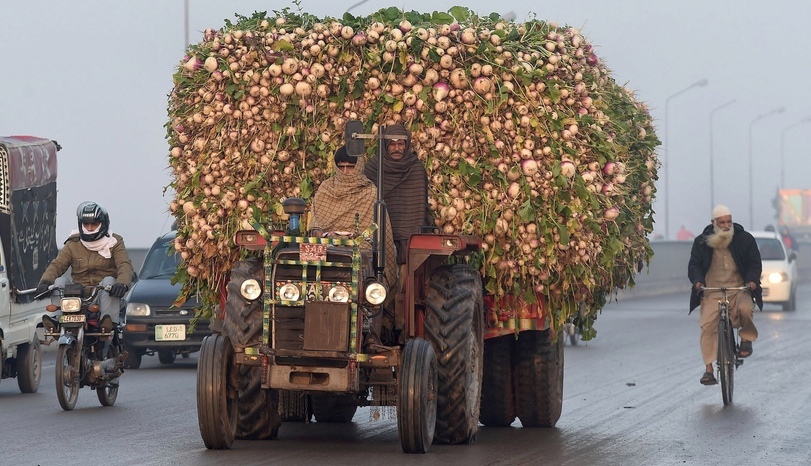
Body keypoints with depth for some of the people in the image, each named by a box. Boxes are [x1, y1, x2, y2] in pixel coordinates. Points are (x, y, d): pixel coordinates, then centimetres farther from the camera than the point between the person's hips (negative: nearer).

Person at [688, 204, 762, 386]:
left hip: (739, 289, -1)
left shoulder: (744, 239, 6)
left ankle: (746, 339, -2)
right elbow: (694, 265, 7)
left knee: (745, 309, -33)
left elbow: (754, 263, 6)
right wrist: (697, 281, -14)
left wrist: (752, 280, -13)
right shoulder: (701, 242, 8)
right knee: (708, 326, -17)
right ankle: (708, 369, -13)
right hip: (711, 291, 1)